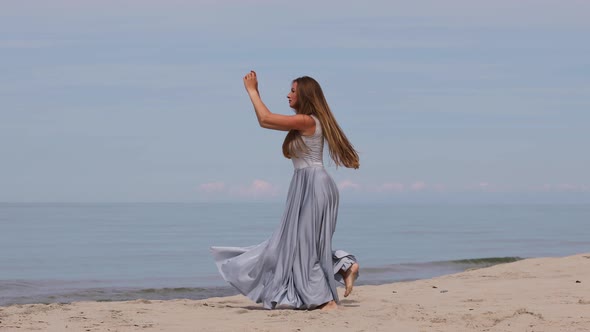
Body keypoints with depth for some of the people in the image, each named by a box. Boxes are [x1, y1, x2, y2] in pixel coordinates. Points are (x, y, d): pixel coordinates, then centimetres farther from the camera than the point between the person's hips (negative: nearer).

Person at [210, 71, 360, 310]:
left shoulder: (306, 121, -14)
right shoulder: (301, 124, 15)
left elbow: (265, 119, -15)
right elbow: (265, 122, 19)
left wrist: (252, 90, -3)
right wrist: (254, 92, 16)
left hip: (312, 185, -10)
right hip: (306, 185, 10)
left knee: (305, 243, -4)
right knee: (299, 243, 12)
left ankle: (326, 300, 2)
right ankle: (344, 265, 11)